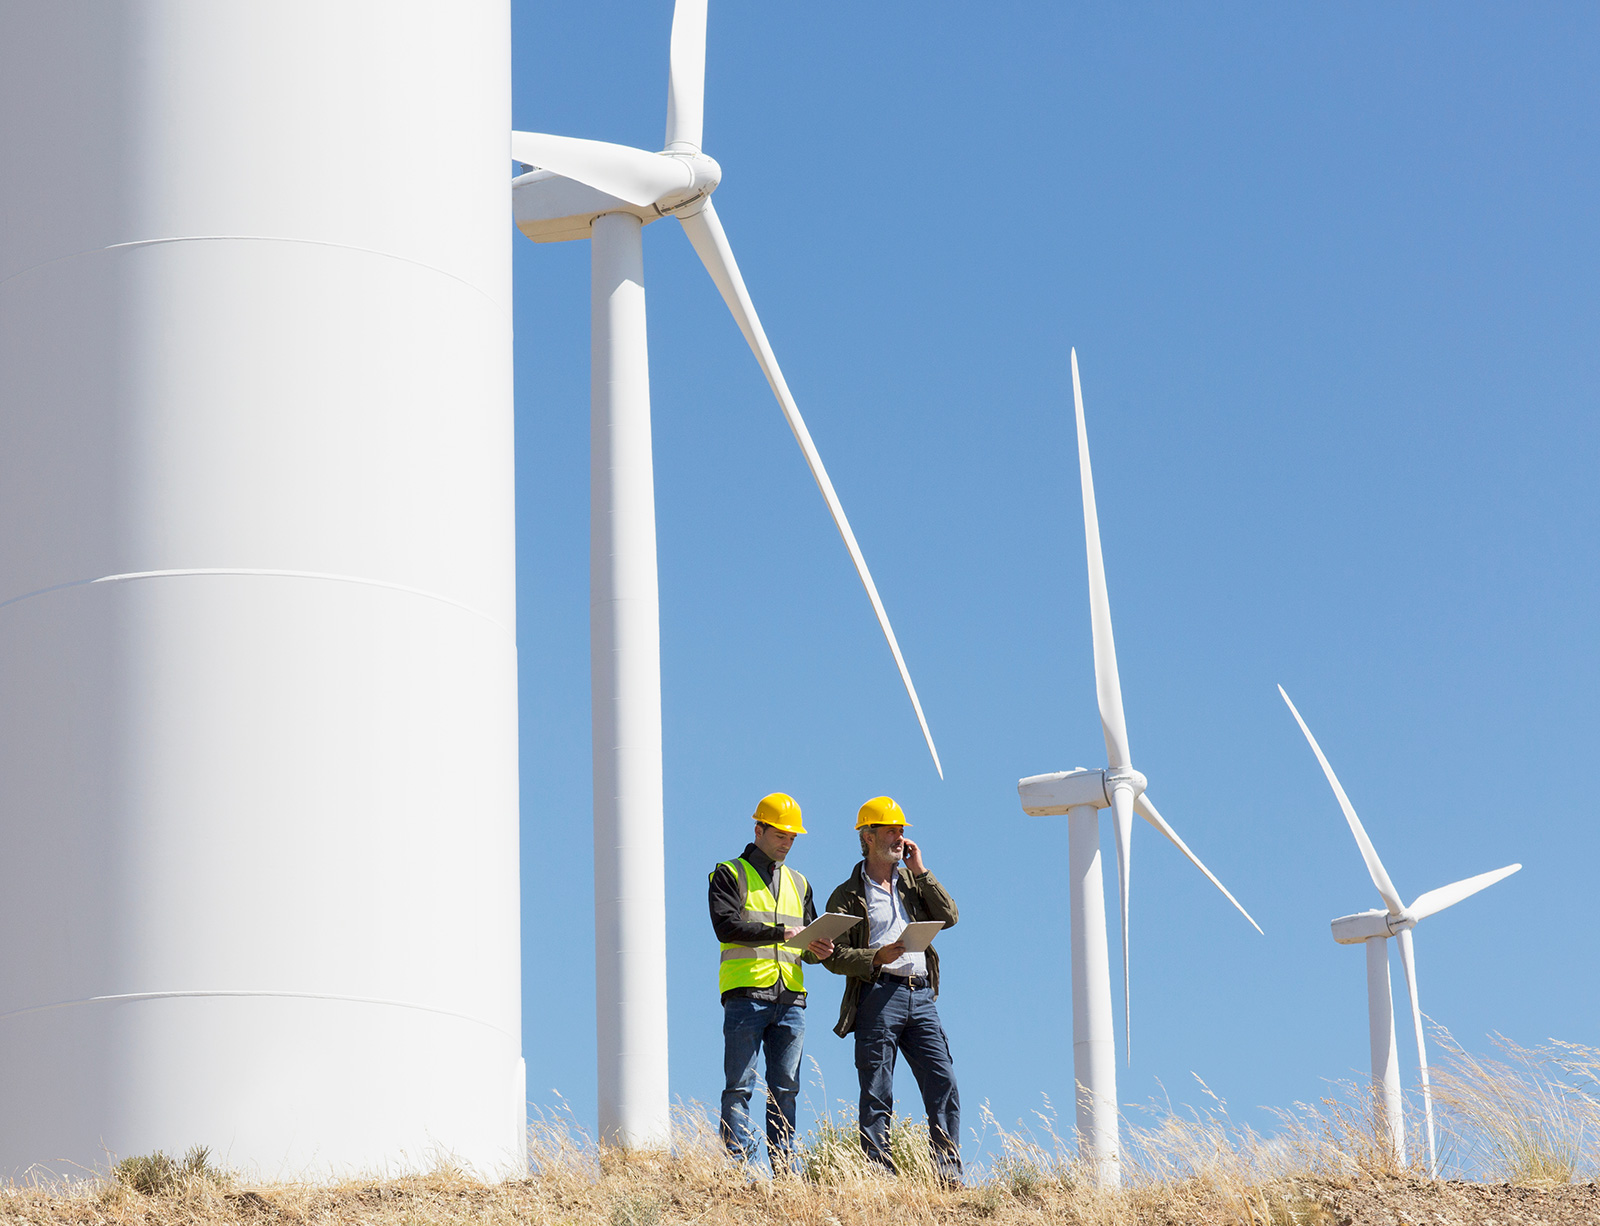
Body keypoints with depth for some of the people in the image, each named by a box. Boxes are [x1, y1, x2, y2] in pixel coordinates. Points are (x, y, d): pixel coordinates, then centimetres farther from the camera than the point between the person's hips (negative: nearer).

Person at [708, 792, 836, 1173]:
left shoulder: (798, 883, 24)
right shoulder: (730, 874, 5)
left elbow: (809, 938, 24)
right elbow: (726, 926, -10)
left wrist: (816, 951, -1)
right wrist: (781, 933, -20)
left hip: (790, 999, 5)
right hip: (745, 995, -5)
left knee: (785, 1088, 4)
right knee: (740, 1087, -7)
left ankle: (786, 1170, 5)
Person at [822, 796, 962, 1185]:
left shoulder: (913, 882, 22)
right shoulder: (848, 896, 8)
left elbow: (949, 917, 7)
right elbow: (834, 956, 0)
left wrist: (920, 871, 4)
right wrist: (876, 958, -17)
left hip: (920, 996, 4)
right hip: (878, 996, -4)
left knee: (944, 1084, -7)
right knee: (877, 1095, -5)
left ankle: (949, 1175, -7)